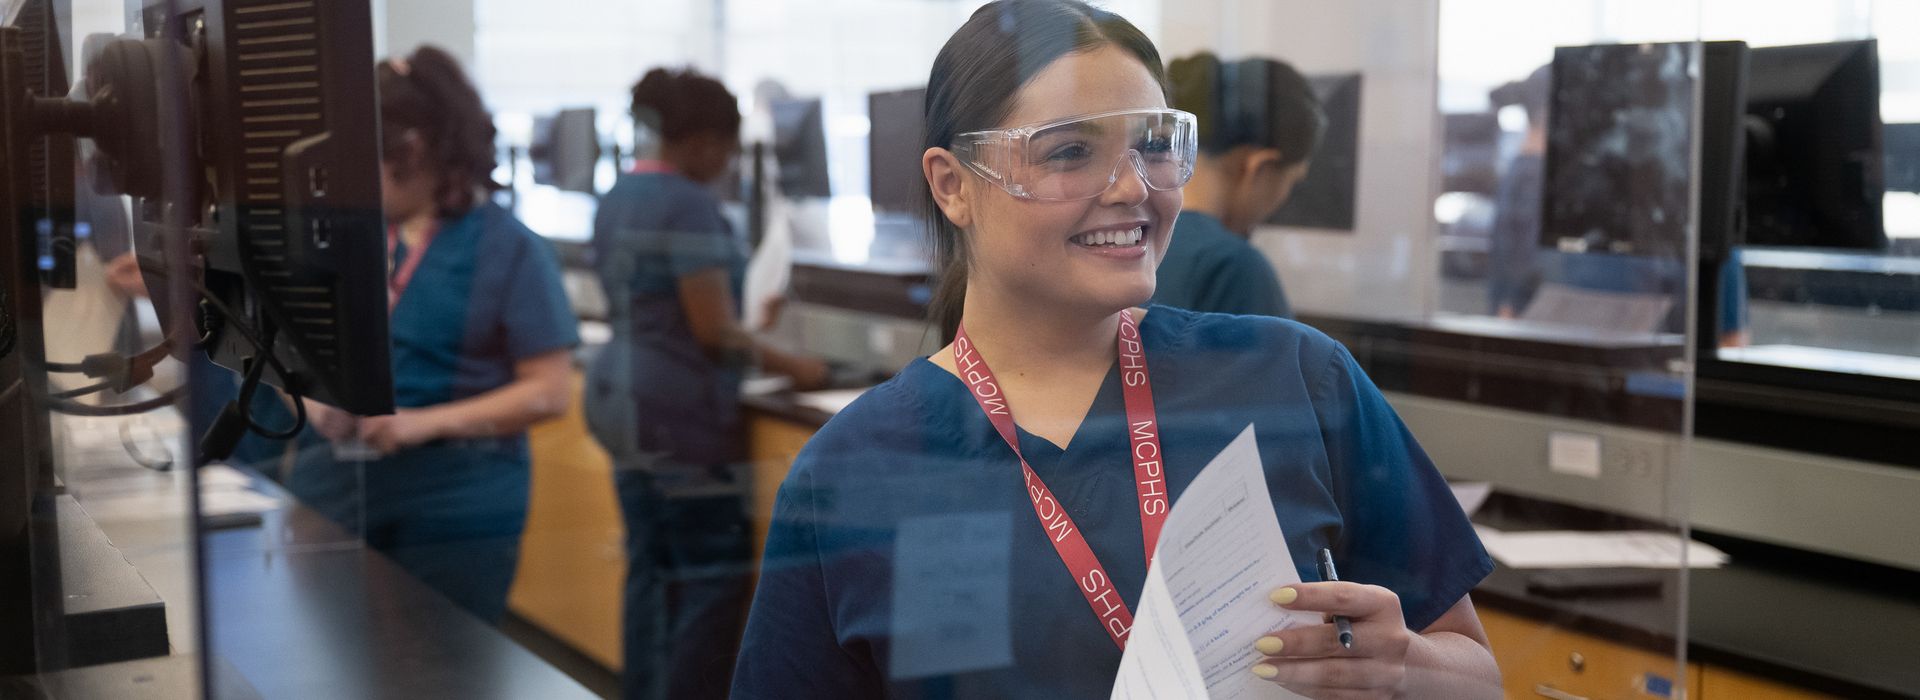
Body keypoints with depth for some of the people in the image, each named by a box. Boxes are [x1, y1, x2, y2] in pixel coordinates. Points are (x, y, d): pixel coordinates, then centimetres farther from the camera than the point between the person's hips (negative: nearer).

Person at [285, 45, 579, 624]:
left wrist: (427, 423, -18)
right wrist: (313, 400, -8)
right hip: (331, 491, 4)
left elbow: (549, 392, -9)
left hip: (453, 509, -4)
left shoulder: (510, 251, -5)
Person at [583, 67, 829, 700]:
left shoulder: (617, 199, 13)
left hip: (623, 401, 9)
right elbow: (715, 333, -19)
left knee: (651, 572, 12)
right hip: (680, 413, -9)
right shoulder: (689, 205, -15)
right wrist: (792, 367, -6)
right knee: (714, 578, -4)